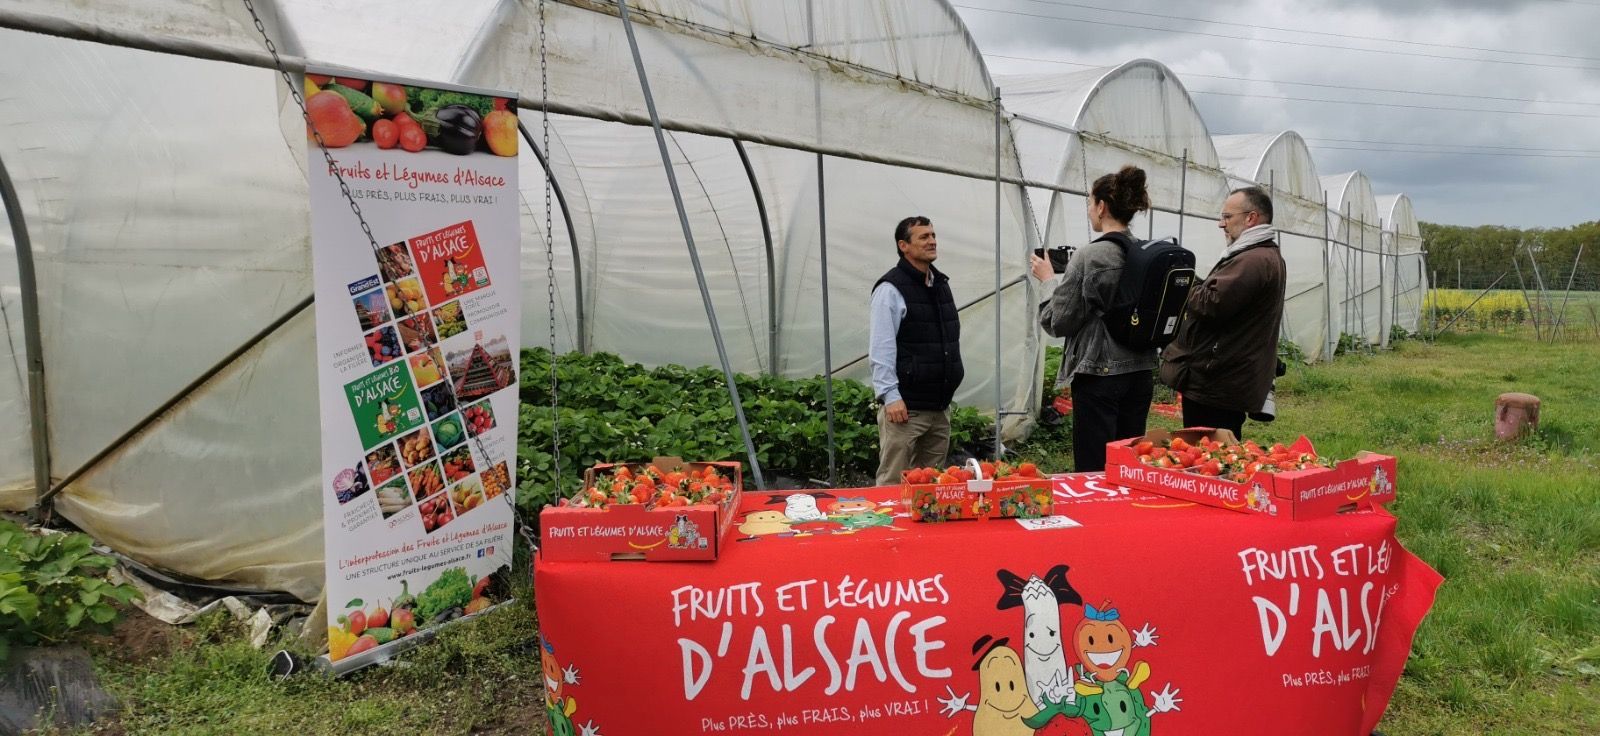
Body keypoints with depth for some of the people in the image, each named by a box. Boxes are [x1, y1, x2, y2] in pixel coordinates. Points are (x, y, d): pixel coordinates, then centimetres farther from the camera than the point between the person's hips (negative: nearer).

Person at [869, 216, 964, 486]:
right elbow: (881, 348, -16)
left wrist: (953, 374, 21)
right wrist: (890, 396, -20)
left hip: (939, 405, 8)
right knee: (893, 483, -5)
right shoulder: (891, 289, -10)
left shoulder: (941, 284, 14)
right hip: (906, 406, -8)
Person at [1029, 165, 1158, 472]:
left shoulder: (1088, 256, -13)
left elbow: (1060, 322, -9)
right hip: (1141, 373, 7)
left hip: (1100, 374, -6)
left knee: (1093, 470, 0)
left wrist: (1049, 280, 6)